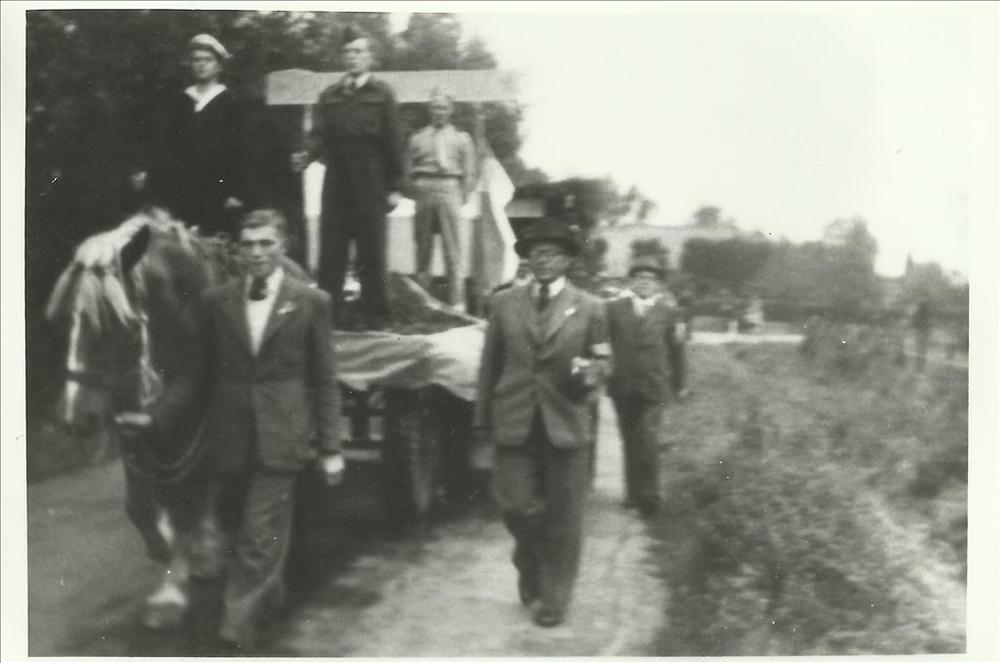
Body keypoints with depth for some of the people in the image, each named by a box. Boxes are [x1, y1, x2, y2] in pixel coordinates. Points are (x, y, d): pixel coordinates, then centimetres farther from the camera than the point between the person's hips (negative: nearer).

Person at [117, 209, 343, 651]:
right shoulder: (215, 302, 5)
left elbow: (324, 380, 1)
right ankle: (268, 589, 43)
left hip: (279, 440, -4)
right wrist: (156, 418, -4)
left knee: (260, 538, -6)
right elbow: (197, 377, 8)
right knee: (228, 529, 17)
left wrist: (330, 448, -1)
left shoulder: (311, 302, -1)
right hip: (227, 439, 4)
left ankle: (237, 625, 2)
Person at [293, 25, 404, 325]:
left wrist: (395, 187, -5)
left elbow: (393, 141, 0)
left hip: (370, 186, -3)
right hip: (336, 184, 3)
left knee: (372, 255, 0)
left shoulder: (382, 94, 4)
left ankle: (375, 318, 6)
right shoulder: (329, 96, 14)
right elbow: (319, 134, 4)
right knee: (330, 254, 3)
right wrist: (306, 154, -19)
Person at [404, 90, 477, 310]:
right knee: (423, 247, 2)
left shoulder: (461, 138, 15)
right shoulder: (417, 138, 16)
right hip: (423, 189, 1)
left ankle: (457, 303, -4)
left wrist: (461, 197, -1)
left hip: (450, 189, -1)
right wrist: (415, 195, 0)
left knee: (454, 248, -5)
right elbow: (408, 171, 13)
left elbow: (469, 174, 10)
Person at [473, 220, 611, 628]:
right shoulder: (505, 304, 6)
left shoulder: (589, 309, 3)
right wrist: (482, 424, 6)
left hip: (566, 425, -1)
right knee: (517, 507, -3)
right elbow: (490, 366, 8)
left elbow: (602, 361, 10)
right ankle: (531, 565, 29)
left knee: (562, 519, 4)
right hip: (515, 423, 1)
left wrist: (590, 372, -15)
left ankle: (553, 599, 20)